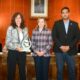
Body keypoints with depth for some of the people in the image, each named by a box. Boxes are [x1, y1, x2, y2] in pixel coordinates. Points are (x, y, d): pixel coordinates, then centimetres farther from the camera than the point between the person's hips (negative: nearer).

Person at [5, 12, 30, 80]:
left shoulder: (25, 29, 6)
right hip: (12, 52, -3)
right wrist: (16, 47, -21)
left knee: (22, 71, 12)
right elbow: (7, 42, -9)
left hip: (22, 53, 4)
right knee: (11, 71, 6)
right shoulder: (10, 28, -5)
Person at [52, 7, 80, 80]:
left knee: (72, 70, 3)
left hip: (70, 51, 1)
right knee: (60, 70, 4)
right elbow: (54, 36, -1)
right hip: (59, 50, 0)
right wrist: (61, 46, -11)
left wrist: (69, 46, -10)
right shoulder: (57, 23, 5)